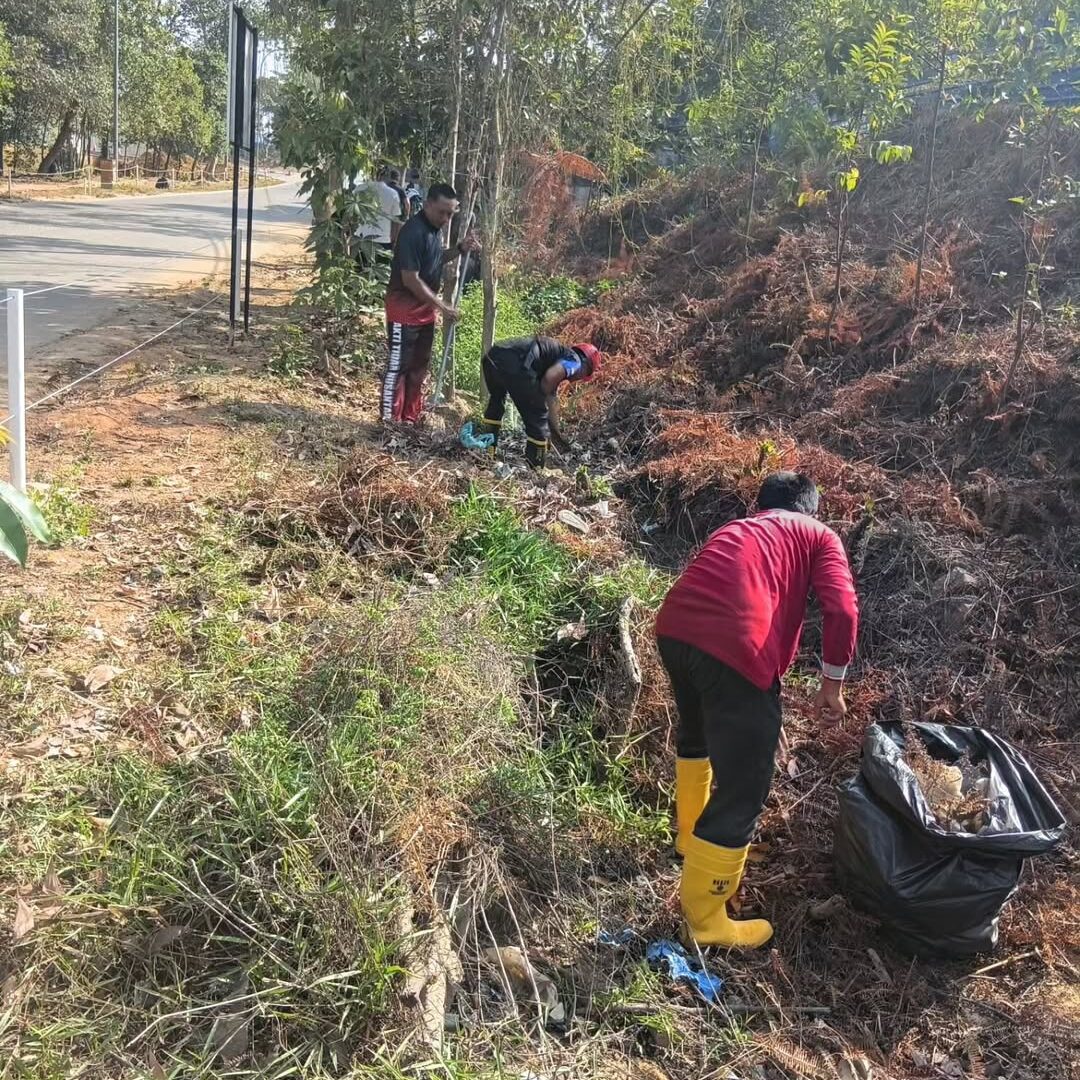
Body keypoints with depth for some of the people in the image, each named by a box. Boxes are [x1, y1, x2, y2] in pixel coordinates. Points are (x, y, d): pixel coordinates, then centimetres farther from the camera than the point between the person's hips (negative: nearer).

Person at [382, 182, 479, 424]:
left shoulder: (435, 228, 4)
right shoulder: (413, 232, -23)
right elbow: (410, 279, -25)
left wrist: (459, 249, 3)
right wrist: (442, 307, -23)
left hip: (425, 309, 9)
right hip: (404, 309, -9)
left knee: (419, 367, 14)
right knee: (398, 366, -2)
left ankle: (411, 419, 24)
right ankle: (389, 420, 6)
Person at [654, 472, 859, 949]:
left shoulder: (734, 529, 35)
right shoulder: (819, 535, 19)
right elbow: (842, 609, 0)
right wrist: (832, 684, 14)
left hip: (673, 628, 7)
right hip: (734, 646, -7)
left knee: (698, 733, 35)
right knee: (741, 789, 8)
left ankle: (691, 834, 56)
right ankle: (704, 918, 19)